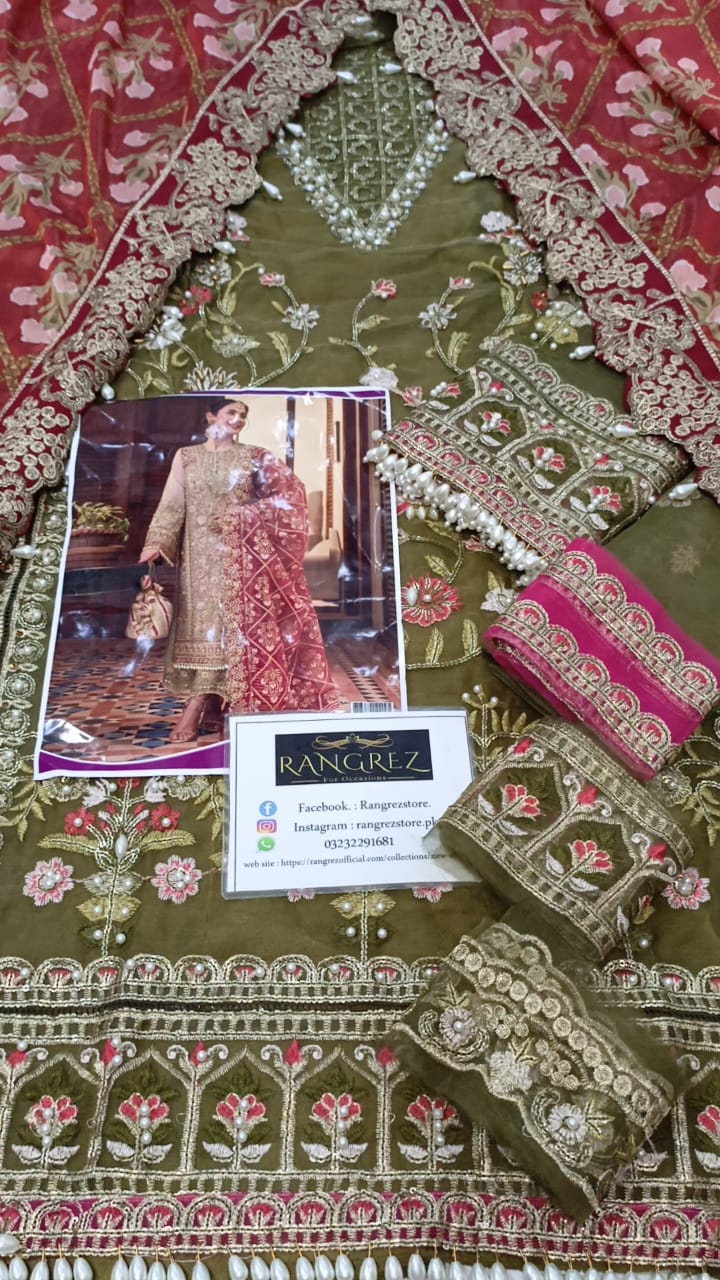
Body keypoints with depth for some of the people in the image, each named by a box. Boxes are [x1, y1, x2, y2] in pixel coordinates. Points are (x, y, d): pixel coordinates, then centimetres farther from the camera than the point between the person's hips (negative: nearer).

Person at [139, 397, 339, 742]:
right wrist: (155, 544, -14)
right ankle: (203, 704, -4)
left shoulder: (253, 456, 8)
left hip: (241, 552, -1)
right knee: (203, 621, -4)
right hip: (201, 553, 1)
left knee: (233, 621, -9)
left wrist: (243, 514, -10)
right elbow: (172, 505, 1)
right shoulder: (186, 456, 10)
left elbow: (291, 492, 1)